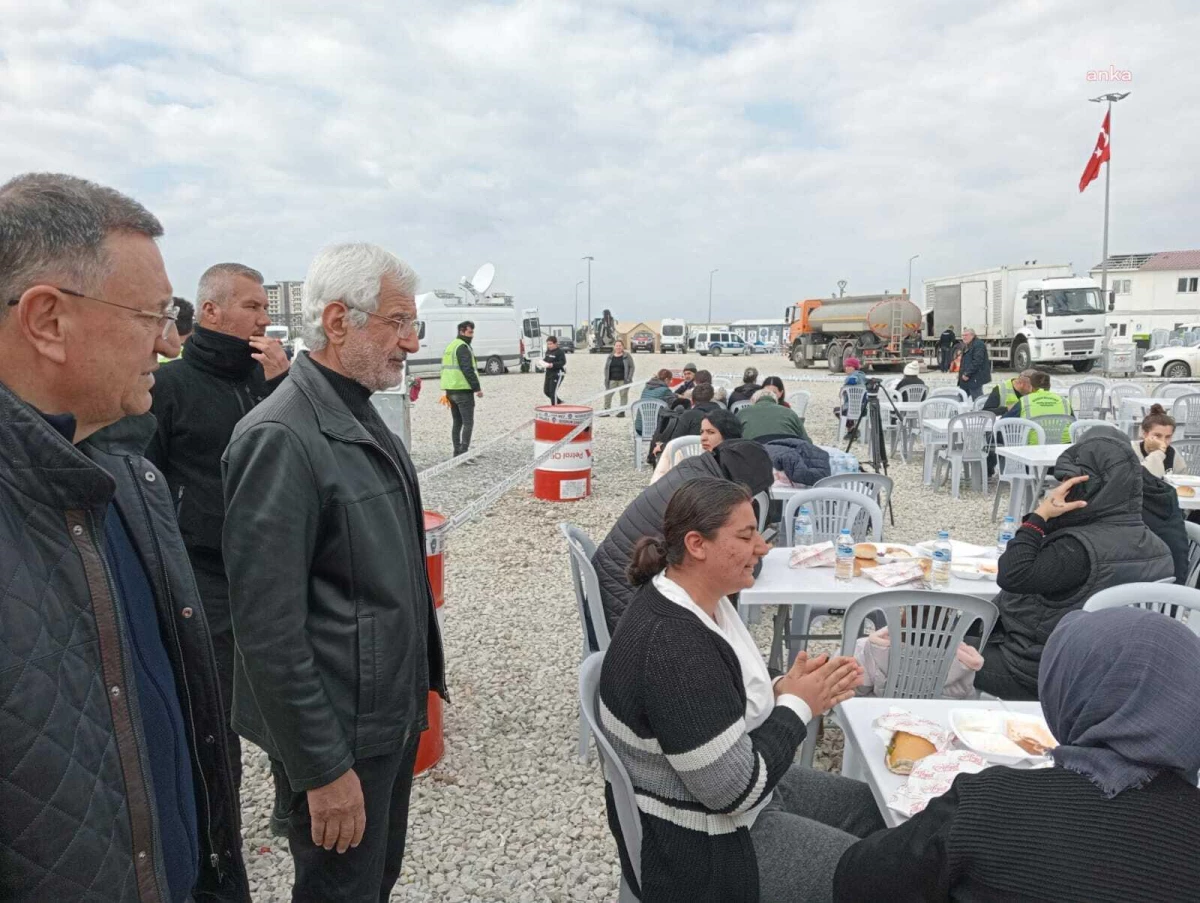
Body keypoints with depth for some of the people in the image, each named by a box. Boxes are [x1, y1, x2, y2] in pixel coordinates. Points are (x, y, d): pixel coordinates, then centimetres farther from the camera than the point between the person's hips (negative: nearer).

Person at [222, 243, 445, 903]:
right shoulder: (281, 438, -23)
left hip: (393, 713, 8)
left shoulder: (361, 417, 7)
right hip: (339, 735, -8)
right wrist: (323, 769, -20)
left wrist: (416, 687, 16)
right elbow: (269, 629, -24)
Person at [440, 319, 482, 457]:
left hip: (450, 390, 10)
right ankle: (464, 452, -14)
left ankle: (457, 452, 15)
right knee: (468, 422, -8)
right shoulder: (462, 347, -12)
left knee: (456, 422, 13)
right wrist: (477, 388, -17)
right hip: (463, 389, -9)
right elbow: (468, 370, -20)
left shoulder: (450, 346, 19)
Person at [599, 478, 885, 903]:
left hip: (740, 787, 9)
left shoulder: (699, 599, -3)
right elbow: (735, 789, -29)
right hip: (698, 844, -9)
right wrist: (797, 705, -17)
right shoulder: (673, 643, -33)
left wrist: (782, 689, -8)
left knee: (870, 807, 20)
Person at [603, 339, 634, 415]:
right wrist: (606, 379, 3)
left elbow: (631, 367, 0)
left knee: (623, 395, -2)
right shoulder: (610, 357, 11)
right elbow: (606, 368, 13)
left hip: (623, 380, -3)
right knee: (608, 394, -4)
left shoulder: (627, 356, 2)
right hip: (612, 380, 3)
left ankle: (622, 411, 4)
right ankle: (606, 410, 1)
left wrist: (629, 378, -8)